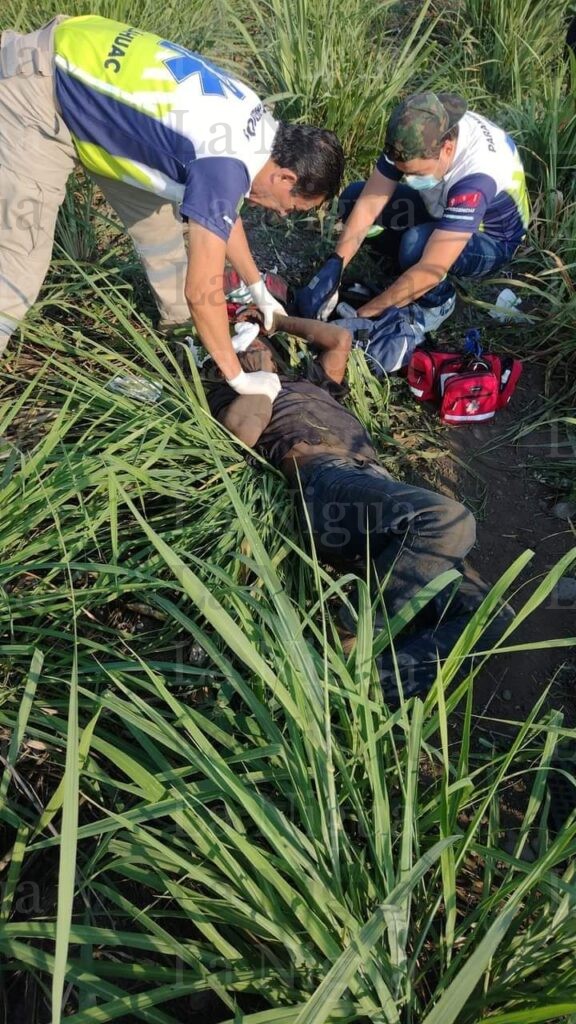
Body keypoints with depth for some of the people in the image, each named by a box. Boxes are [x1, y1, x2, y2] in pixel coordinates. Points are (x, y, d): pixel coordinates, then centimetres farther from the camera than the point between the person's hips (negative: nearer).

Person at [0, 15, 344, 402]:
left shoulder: (253, 129, 0)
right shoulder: (226, 164, -27)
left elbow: (224, 213, 18)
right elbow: (202, 291, -25)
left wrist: (258, 289, 24)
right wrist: (238, 377, -13)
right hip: (34, 99, -9)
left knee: (155, 210, 17)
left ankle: (181, 323, 37)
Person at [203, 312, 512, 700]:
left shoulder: (310, 383, 44)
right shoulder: (232, 396, 25)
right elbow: (243, 429, 3)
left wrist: (278, 320, 46)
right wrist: (265, 382, 19)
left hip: (378, 483, 6)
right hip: (327, 479, -6)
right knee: (448, 519, -35)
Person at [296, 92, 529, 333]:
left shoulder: (476, 176, -40)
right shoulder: (414, 137, -23)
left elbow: (430, 272, -41)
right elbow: (369, 204, -21)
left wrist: (364, 314, -37)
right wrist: (334, 266, -34)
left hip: (491, 240, -6)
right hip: (442, 211, 6)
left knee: (416, 244, -38)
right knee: (353, 198, -9)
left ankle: (439, 300, -7)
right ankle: (410, 274, 3)